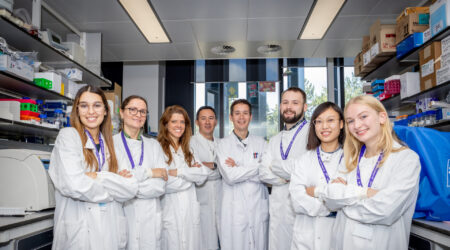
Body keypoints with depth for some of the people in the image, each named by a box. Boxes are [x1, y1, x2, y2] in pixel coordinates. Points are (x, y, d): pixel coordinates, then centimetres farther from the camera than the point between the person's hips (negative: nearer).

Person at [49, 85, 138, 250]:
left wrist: (99, 178, -16)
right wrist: (115, 186, -6)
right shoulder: (68, 135, -4)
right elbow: (73, 185, -20)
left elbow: (131, 189, -2)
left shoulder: (109, 143, 10)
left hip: (111, 230, 5)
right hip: (79, 233, -5)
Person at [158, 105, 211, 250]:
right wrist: (191, 173, -4)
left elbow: (203, 175, 1)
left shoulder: (188, 150, 14)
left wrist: (179, 172, -14)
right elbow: (165, 184, -18)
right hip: (170, 215, -5)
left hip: (191, 213, 5)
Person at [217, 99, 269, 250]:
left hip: (259, 208, 3)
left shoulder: (260, 143, 8)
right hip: (234, 211, -2)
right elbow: (230, 177, -12)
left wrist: (238, 168, -9)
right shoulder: (223, 144, 1)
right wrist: (258, 166, -6)